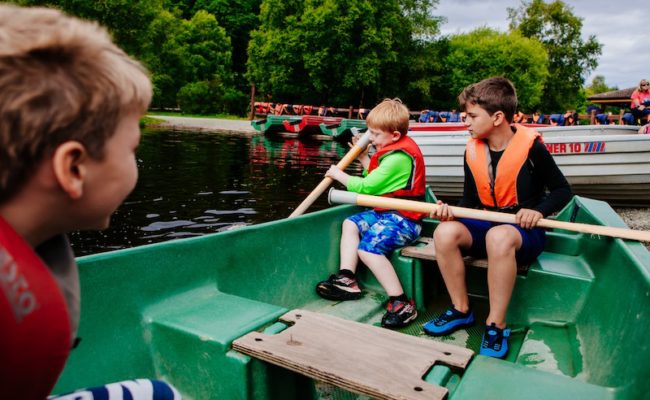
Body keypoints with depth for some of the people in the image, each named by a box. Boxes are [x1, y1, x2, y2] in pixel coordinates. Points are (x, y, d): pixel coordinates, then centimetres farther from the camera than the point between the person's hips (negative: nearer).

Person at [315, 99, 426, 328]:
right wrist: (363, 158, 17)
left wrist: (340, 175, -8)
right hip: (388, 212, 12)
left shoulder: (398, 158, -21)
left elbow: (367, 187, -21)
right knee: (351, 224, 12)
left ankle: (401, 303, -20)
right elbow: (376, 178, 23)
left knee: (368, 248, -27)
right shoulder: (396, 150, 13)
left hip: (403, 219, -12)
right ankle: (347, 279, 6)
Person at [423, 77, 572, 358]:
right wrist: (451, 211, -13)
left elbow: (562, 191, -2)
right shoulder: (472, 150, 3)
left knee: (499, 236, -40)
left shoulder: (530, 146, -10)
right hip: (485, 226, 5)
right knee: (445, 232, -25)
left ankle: (496, 325, -26)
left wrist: (538, 211, -22)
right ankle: (461, 310, -9)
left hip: (525, 232, -4)